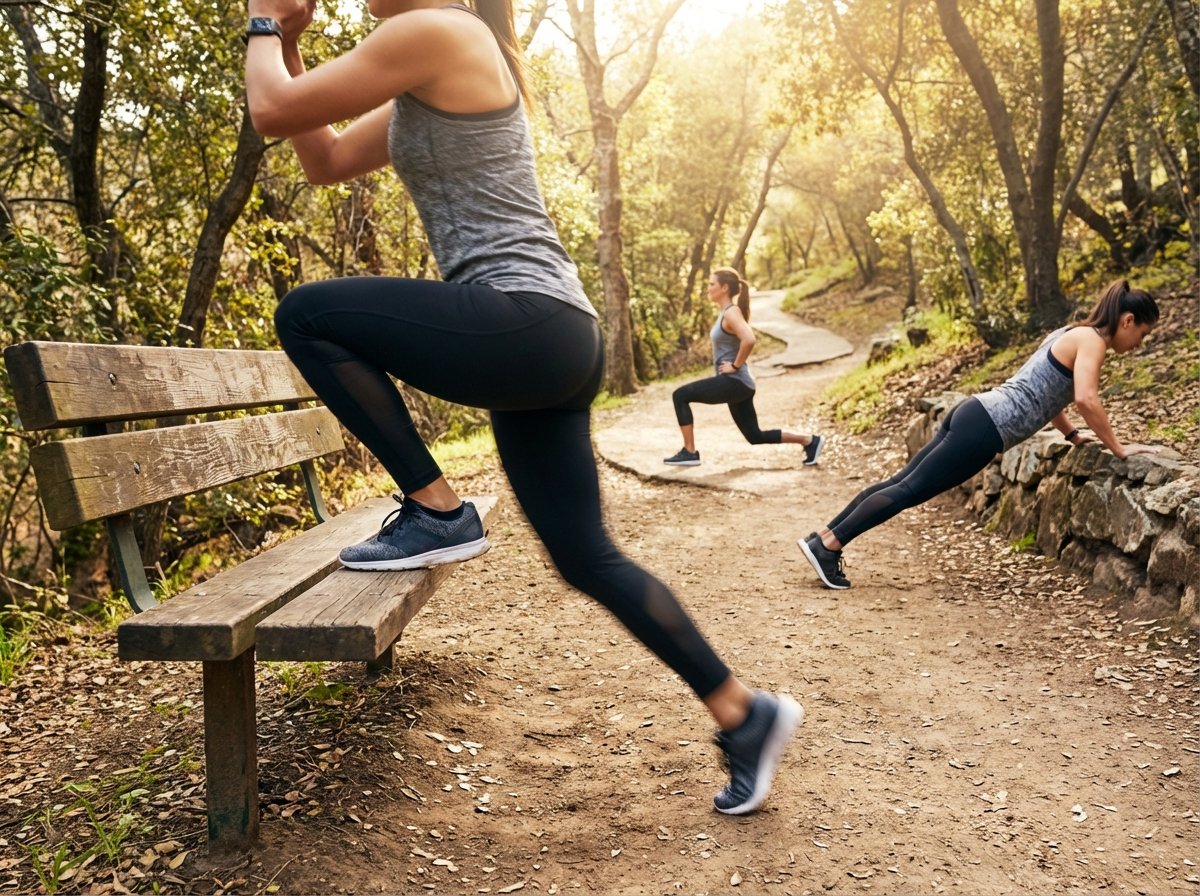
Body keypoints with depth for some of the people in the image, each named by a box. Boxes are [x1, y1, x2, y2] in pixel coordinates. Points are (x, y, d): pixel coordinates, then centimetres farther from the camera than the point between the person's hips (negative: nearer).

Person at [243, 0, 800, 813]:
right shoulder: (427, 88, 23)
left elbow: (273, 112, -4)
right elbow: (325, 161, 29)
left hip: (527, 327, -10)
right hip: (549, 343, 10)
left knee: (305, 315, -3)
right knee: (586, 557, 12)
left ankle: (439, 512, 0)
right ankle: (744, 714, 21)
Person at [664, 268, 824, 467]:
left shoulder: (731, 313, -14)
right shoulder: (725, 312, 15)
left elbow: (749, 340, -31)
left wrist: (735, 365, -20)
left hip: (734, 382, -10)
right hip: (736, 384, 10)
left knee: (680, 396, -10)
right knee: (755, 436, 15)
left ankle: (689, 452, -5)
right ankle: (809, 441, 20)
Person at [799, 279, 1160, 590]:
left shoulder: (1070, 334, 21)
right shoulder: (1090, 338, -7)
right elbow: (1086, 398, -21)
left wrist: (1072, 435, 29)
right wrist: (1118, 448, -11)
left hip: (975, 413, 9)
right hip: (984, 427, -9)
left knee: (902, 481, 6)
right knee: (910, 489, -8)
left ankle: (823, 537, 6)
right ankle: (828, 544, -8)